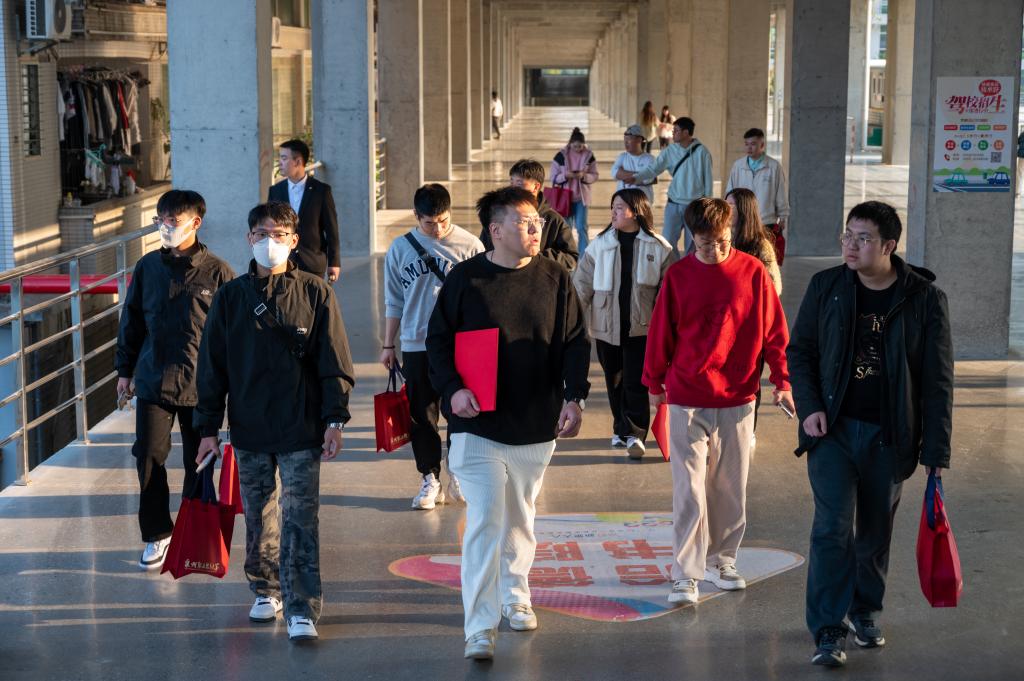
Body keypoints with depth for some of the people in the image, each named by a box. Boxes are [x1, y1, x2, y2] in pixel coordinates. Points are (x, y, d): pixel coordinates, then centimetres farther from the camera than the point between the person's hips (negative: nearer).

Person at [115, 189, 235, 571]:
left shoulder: (217, 272, -7)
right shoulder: (148, 268, 4)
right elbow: (131, 321, 12)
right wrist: (125, 370, 12)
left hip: (201, 385, -3)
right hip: (153, 381, 3)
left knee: (198, 463, 8)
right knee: (148, 458, 2)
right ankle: (157, 535, 18)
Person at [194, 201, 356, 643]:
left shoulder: (315, 293, -1)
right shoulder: (230, 297, 4)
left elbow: (334, 362, -1)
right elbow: (212, 365, 7)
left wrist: (335, 419, -7)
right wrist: (208, 427, 4)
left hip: (301, 430, -3)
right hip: (248, 429, 3)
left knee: (300, 519, -6)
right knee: (259, 519, 13)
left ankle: (302, 610, -2)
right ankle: (266, 591, 30)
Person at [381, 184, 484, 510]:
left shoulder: (470, 246, -3)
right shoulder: (401, 248, 3)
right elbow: (394, 302, 10)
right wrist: (388, 345, 11)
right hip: (417, 346, 2)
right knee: (422, 415, 4)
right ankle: (430, 479, 14)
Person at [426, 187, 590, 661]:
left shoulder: (555, 279, 2)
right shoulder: (464, 279, -4)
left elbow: (576, 343, 5)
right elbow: (437, 341, 0)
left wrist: (574, 398, -5)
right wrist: (452, 389, -14)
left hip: (537, 426, 3)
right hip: (478, 425, -3)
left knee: (520, 518, 17)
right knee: (485, 522, -10)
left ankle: (515, 596, 38)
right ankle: (480, 628, -7)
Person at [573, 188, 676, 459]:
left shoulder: (658, 247, -4)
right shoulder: (600, 244, 1)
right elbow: (583, 282, 4)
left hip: (641, 325, -3)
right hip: (606, 325, 3)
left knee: (636, 382, -5)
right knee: (614, 381, 12)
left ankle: (635, 433, 5)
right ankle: (622, 428, 28)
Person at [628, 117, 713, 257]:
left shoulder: (701, 152, -6)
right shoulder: (670, 151, 0)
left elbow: (708, 179, -2)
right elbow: (654, 169, -9)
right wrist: (636, 177, -27)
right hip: (674, 204, 2)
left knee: (693, 245, 7)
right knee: (668, 242, 1)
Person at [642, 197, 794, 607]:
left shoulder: (753, 272, -2)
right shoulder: (678, 276, -2)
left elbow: (773, 331, 3)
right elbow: (660, 333, 6)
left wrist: (782, 380, -2)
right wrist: (655, 383, 12)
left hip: (737, 399, 1)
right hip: (686, 400, -1)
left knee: (731, 487, 11)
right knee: (688, 490, -4)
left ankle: (720, 560, 27)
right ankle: (686, 575, 1)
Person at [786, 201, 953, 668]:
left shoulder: (924, 297, -6)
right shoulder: (826, 287, -2)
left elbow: (938, 380, -4)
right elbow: (799, 350, 8)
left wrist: (937, 451, -8)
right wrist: (809, 408, -7)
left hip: (889, 437, 0)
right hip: (833, 429, 0)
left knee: (875, 532, 14)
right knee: (833, 527, -10)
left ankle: (866, 612, 35)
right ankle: (828, 631, -3)